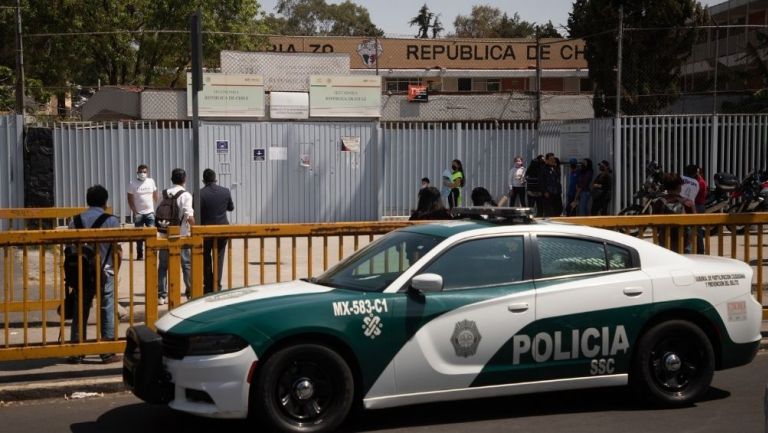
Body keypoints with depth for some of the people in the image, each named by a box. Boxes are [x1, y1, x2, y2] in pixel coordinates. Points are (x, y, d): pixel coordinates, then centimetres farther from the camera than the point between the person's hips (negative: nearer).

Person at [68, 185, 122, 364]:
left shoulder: (76, 220, 3)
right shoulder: (112, 221, -5)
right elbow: (117, 250, -6)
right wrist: (115, 269, 9)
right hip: (105, 272, -3)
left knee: (80, 313, 10)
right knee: (107, 312, 5)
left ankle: (76, 353, 13)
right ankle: (108, 353, 7)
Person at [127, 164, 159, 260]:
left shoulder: (151, 181, 4)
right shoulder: (132, 183, -3)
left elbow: (155, 196, 12)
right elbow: (130, 199, -3)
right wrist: (135, 212, -9)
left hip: (150, 212, 1)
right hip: (138, 213, -1)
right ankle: (139, 255, 13)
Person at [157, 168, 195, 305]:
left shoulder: (165, 194, 5)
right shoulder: (186, 195, -9)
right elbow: (188, 216, -17)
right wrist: (194, 227, -2)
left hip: (165, 234, 4)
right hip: (181, 235, -4)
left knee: (163, 266, 9)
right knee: (187, 265, 8)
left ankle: (161, 296, 8)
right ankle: (191, 293, 8)